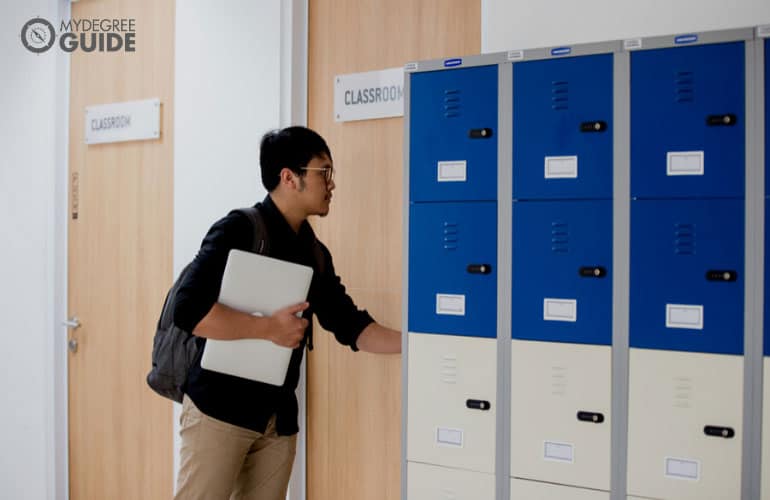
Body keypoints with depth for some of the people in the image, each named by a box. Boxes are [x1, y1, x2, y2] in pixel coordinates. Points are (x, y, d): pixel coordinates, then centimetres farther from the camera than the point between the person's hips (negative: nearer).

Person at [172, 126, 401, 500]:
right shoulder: (239, 230, -12)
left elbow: (352, 327, 10)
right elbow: (189, 311, -23)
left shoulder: (315, 253, 10)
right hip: (219, 409, -6)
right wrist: (270, 328, -19)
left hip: (280, 418, 7)